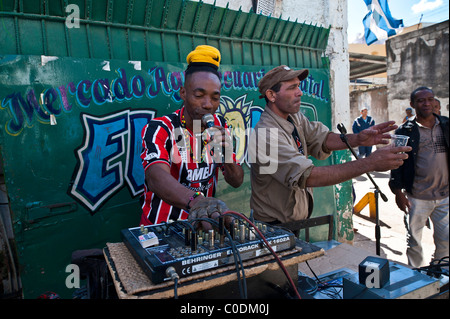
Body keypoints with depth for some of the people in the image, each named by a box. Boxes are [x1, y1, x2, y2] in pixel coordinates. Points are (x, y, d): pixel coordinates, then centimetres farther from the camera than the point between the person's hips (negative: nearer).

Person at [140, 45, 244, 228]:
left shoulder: (218, 127, 0)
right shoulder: (158, 129, -15)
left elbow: (237, 182, 1)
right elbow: (156, 178, -33)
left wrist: (226, 153, -18)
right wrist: (194, 200, -52)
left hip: (202, 224, 3)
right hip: (161, 228, -3)